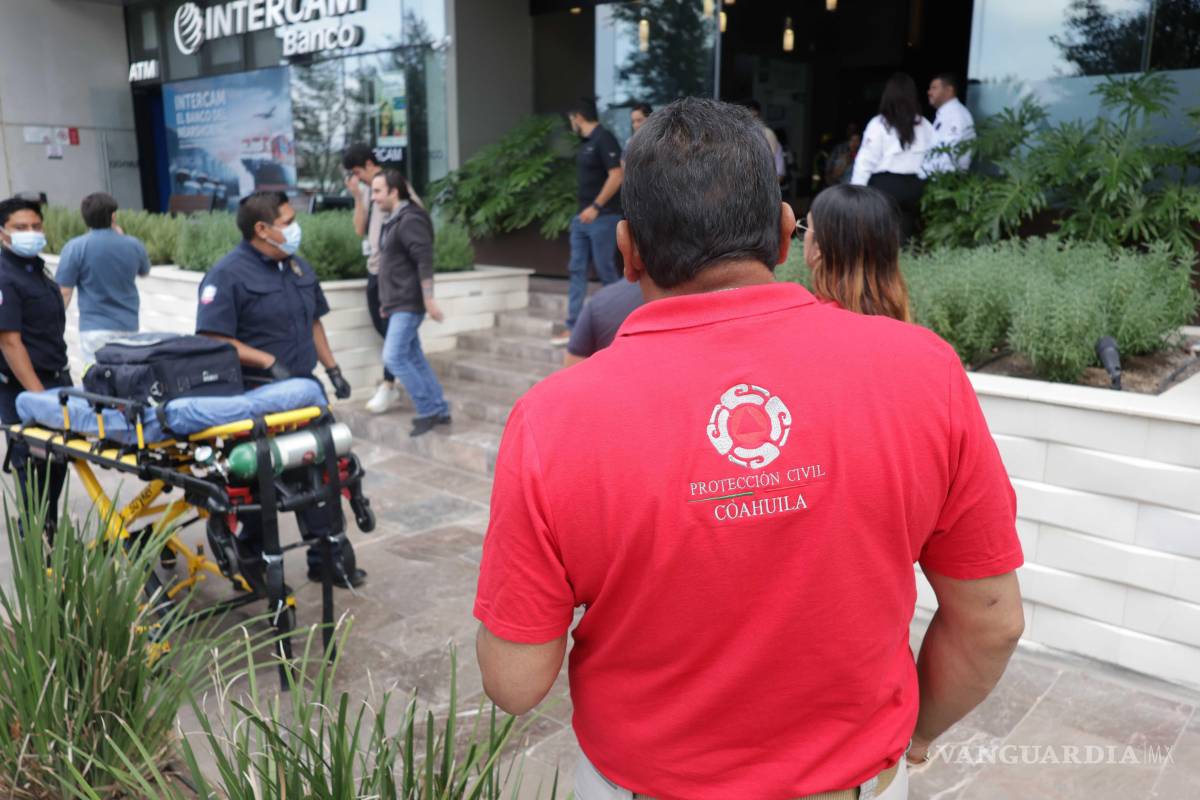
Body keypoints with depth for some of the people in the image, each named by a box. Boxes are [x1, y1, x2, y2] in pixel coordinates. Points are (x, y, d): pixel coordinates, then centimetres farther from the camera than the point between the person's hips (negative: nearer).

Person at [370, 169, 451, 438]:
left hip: (408, 304, -10)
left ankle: (428, 411, -4)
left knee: (393, 357, -13)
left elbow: (425, 261, -20)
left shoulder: (410, 220, -14)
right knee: (414, 357, 11)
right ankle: (439, 410, 18)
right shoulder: (391, 221, 16)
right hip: (398, 303, 10)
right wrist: (387, 301, 21)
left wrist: (429, 299, -24)